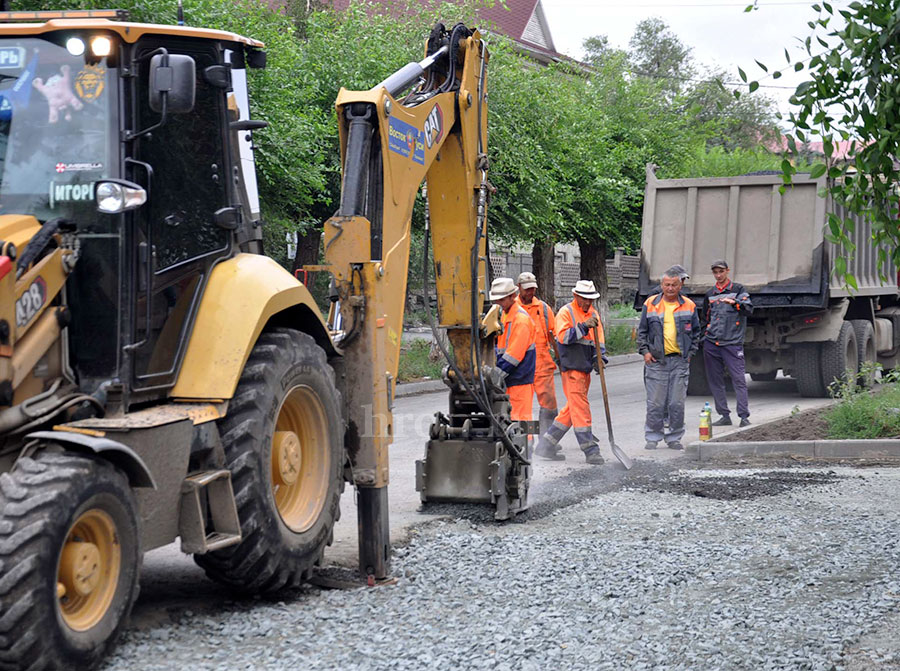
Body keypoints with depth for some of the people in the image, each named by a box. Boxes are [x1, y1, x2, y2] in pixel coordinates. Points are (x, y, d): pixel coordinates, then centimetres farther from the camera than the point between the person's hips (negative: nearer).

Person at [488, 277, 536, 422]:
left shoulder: (521, 319, -16)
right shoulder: (503, 314, 14)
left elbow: (513, 355, -19)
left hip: (520, 379, -9)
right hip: (507, 378, 9)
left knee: (520, 417, -6)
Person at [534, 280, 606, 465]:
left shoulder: (593, 314, 17)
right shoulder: (566, 312, -5)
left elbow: (598, 339, 16)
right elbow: (563, 336, -17)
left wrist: (599, 356, -1)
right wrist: (584, 327, -23)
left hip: (585, 368, 8)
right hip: (572, 368, -8)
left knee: (572, 409, 11)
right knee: (580, 408, -9)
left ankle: (546, 445, 18)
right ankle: (590, 450, -10)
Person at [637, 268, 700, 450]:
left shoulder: (689, 306, 7)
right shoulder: (650, 305, 4)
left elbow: (696, 332, 15)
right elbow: (642, 331, 11)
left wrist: (690, 353, 7)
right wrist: (645, 351, 1)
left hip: (680, 361, 1)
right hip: (656, 360, -1)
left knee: (677, 403, 3)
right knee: (655, 403, -1)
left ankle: (674, 438, 13)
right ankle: (652, 438, 8)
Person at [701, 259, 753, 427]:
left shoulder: (737, 289, 5)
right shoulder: (710, 294, 18)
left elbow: (749, 309, -9)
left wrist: (734, 302, -26)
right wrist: (704, 338, 18)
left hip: (732, 343, -5)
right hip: (711, 344, 5)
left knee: (738, 378, -10)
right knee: (715, 380, 4)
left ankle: (744, 416, -10)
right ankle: (724, 415, 11)